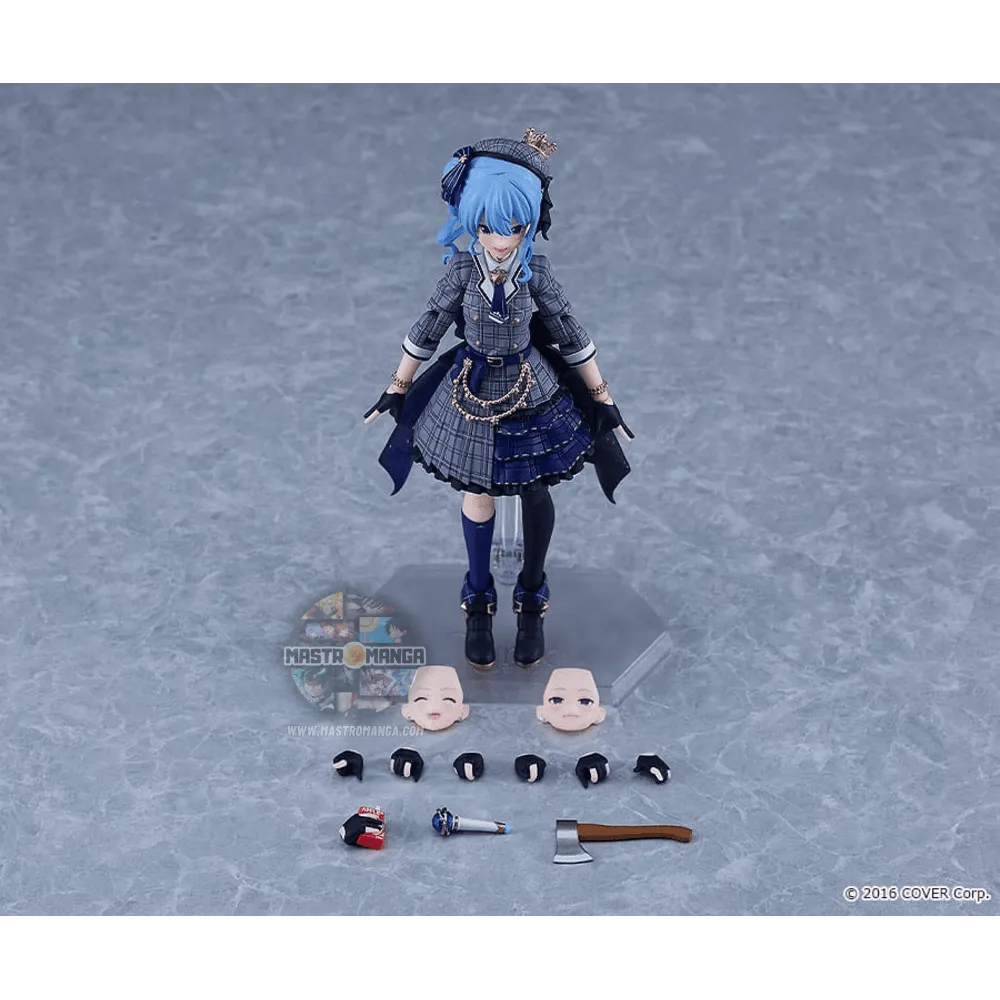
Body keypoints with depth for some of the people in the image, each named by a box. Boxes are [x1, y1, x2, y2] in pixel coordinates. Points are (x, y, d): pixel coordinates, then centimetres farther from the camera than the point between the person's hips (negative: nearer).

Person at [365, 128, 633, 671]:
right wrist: (396, 389, 5)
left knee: (535, 493, 9)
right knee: (477, 496, 13)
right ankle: (478, 601, 32)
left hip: (532, 393, 0)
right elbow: (427, 331, -3)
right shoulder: (462, 269, -15)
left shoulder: (536, 271, -15)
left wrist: (603, 398, -1)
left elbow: (571, 337, -5)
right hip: (473, 393, 0)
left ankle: (532, 601, 31)